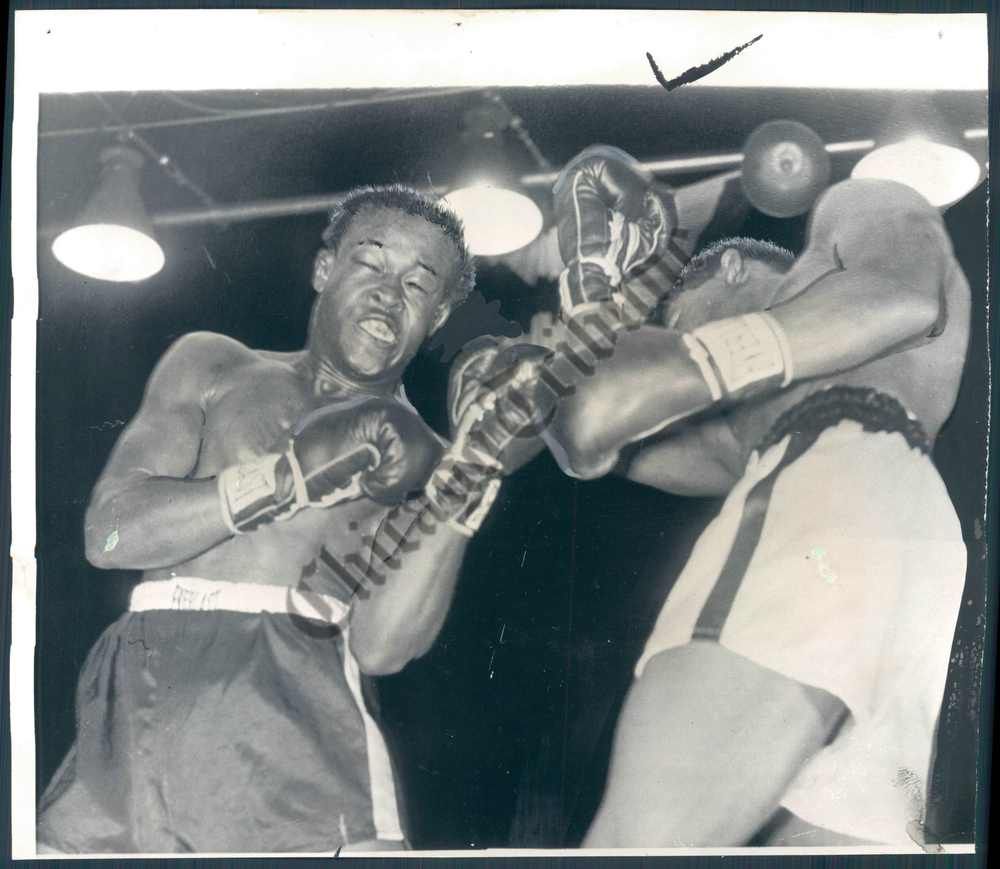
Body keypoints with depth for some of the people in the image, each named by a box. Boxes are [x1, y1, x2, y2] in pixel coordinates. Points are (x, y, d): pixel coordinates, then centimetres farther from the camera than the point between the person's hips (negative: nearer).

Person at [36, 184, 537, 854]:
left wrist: (470, 468, -10)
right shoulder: (212, 364, 14)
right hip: (140, 704, 2)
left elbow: (380, 647, -2)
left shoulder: (420, 457, 10)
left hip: (299, 715, -1)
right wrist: (290, 476, -8)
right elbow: (110, 531, 2)